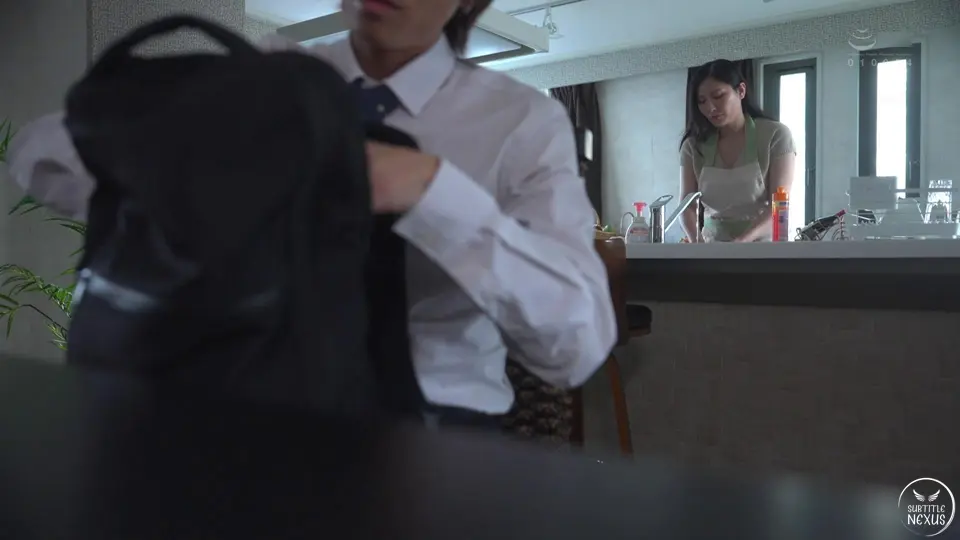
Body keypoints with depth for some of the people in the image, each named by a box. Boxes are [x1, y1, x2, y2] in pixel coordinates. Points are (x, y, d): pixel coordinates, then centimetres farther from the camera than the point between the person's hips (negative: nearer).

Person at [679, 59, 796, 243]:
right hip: (712, 247, 2)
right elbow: (688, 205, -2)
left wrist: (741, 241, -27)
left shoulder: (775, 135, -5)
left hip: (762, 244, -2)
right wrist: (697, 241, -22)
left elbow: (779, 206, -11)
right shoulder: (694, 145, 2)